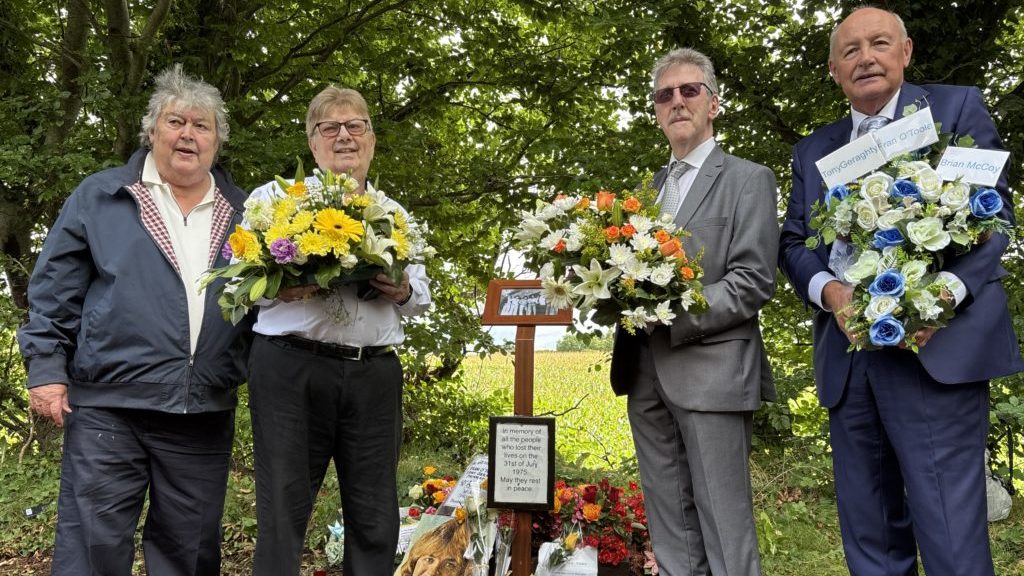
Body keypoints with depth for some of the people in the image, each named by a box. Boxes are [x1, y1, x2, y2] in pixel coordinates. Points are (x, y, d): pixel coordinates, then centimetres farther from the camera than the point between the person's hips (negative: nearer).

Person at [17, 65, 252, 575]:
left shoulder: (242, 214, 12)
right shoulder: (99, 197, 5)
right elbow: (54, 291, 3)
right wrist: (46, 369, -4)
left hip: (205, 414, 3)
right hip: (108, 406, -2)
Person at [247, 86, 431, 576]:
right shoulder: (275, 197, 8)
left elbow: (423, 294, 21)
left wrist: (403, 292, -2)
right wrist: (281, 287, -16)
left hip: (375, 374, 3)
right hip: (290, 369, -3)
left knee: (375, 517, 6)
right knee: (284, 511, 1)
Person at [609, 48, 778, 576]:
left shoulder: (748, 180, 1)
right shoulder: (652, 188, 19)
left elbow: (753, 282, -9)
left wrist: (672, 318, -17)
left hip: (710, 372, -6)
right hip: (646, 373, 6)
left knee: (724, 528, -1)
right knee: (668, 528, 12)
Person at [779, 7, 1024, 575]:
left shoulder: (957, 108, 8)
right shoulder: (812, 150, 19)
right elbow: (793, 242, 14)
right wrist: (828, 290, -9)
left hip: (938, 351, -4)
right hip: (847, 358, 5)